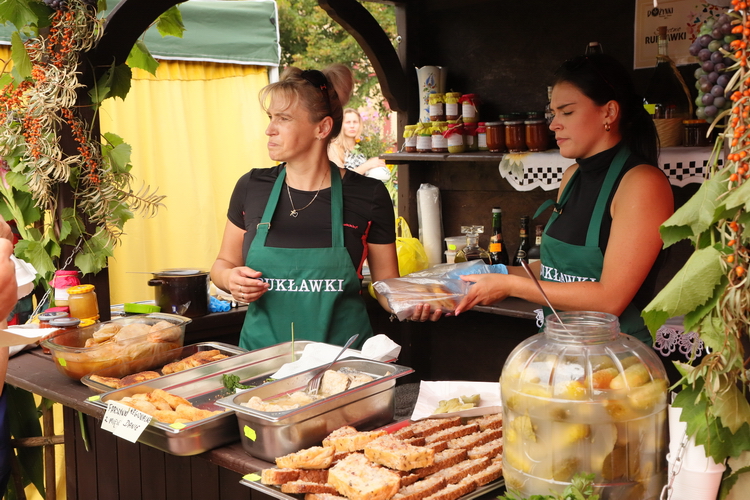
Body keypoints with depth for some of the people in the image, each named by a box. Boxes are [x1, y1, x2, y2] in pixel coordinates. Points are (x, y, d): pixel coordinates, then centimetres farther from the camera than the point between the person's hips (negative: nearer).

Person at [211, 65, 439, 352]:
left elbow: (388, 284, 4)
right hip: (262, 354, 2)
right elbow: (225, 262, 15)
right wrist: (230, 279, -5)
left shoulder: (367, 195, -2)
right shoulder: (252, 187, 3)